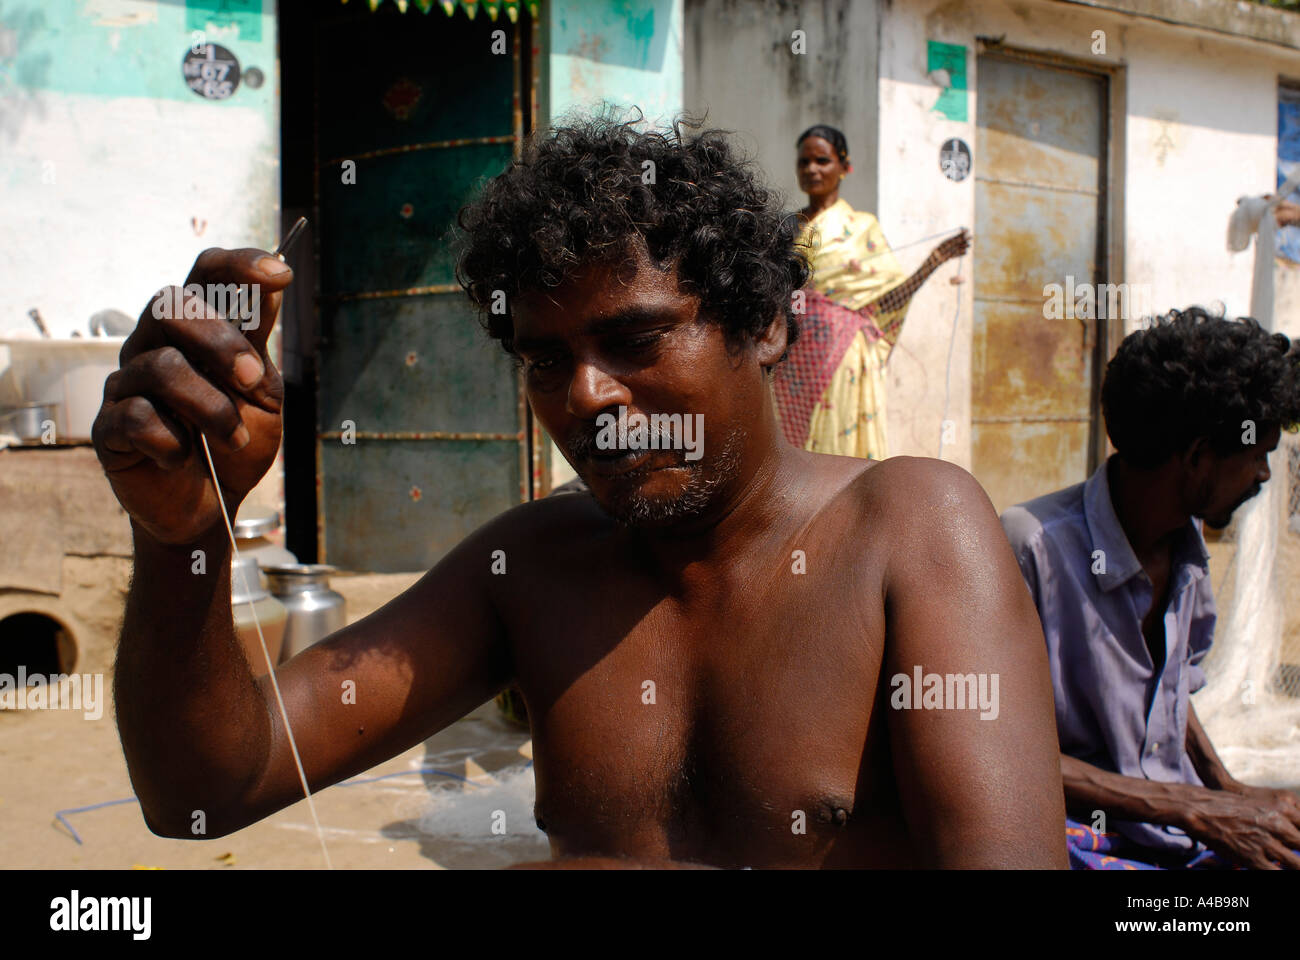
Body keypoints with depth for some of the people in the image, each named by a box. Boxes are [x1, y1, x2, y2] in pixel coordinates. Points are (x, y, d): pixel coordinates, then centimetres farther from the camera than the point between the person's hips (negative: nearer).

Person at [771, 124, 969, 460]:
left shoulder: (861, 227, 5)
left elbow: (888, 299, 0)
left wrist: (937, 258, -9)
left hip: (841, 357, -3)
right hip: (792, 360, 3)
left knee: (837, 440, -7)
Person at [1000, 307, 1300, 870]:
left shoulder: (1185, 549, 8)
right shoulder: (1032, 545, -18)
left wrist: (1230, 793, 5)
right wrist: (1195, 808, -14)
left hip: (1188, 825, 7)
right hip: (1084, 839, -7)